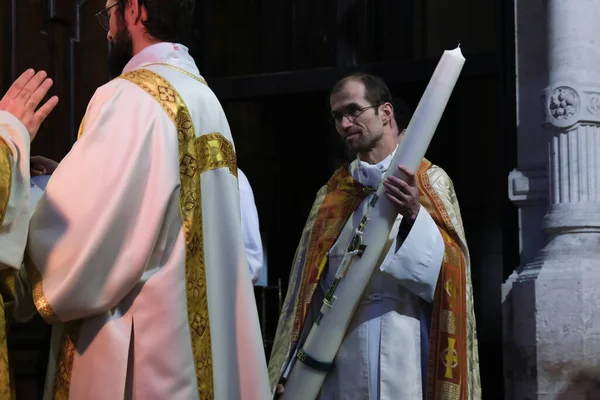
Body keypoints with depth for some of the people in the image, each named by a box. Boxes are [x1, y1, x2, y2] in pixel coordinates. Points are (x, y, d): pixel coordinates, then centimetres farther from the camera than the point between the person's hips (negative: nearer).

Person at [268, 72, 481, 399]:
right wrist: (289, 367, 5)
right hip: (341, 356, 3)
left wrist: (415, 215, -24)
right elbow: (309, 286, 11)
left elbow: (451, 269, -8)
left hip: (404, 355, -3)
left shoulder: (430, 182, 4)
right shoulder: (332, 194, 14)